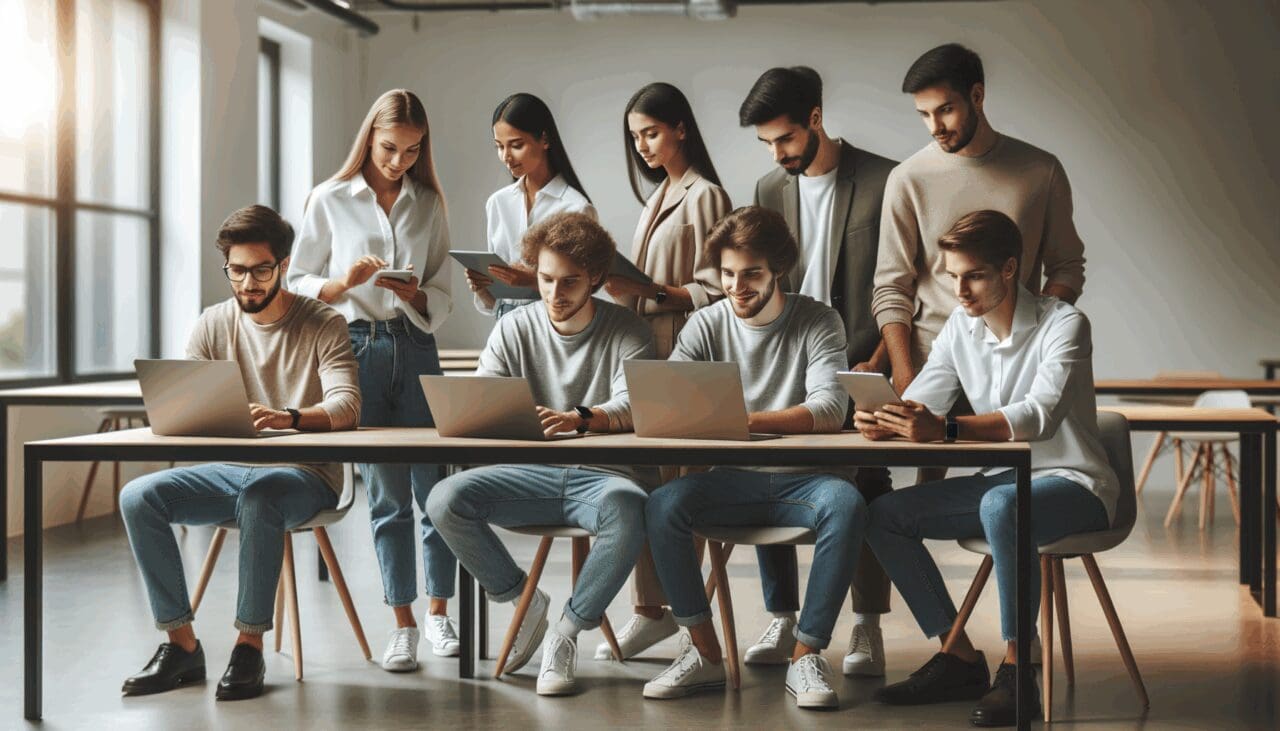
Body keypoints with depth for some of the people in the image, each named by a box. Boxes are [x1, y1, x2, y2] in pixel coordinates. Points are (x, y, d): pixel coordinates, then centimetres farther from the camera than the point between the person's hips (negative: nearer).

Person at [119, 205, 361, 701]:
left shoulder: (323, 324, -3)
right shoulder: (213, 324, 8)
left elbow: (345, 406, -17)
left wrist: (288, 417, -38)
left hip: (303, 474, -4)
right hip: (230, 471, 4)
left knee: (259, 496, -38)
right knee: (139, 496, -20)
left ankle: (250, 646, -25)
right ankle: (182, 644, -12)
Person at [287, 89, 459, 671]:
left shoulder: (428, 204, 10)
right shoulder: (330, 200, 3)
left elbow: (440, 299, 10)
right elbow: (300, 284, 5)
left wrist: (410, 292, -12)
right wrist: (346, 281, -14)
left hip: (415, 346, 2)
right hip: (355, 347, -2)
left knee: (435, 485, -2)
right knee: (385, 491, 2)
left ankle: (438, 612, 12)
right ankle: (402, 623, 8)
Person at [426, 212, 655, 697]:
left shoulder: (625, 330, 1)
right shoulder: (515, 328, 9)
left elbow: (633, 406, -16)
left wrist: (580, 418, -37)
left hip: (602, 475, -3)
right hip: (532, 475, 3)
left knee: (627, 509, -39)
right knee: (445, 500, -22)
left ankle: (566, 633, -18)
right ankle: (525, 600, 1)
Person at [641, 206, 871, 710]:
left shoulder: (818, 323, -2)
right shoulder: (706, 325, 7)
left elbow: (829, 409, -18)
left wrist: (750, 421, -33)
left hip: (804, 481, -2)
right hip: (734, 481, 3)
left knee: (844, 503, -35)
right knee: (663, 505, -25)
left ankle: (805, 654, -24)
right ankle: (706, 654, -14)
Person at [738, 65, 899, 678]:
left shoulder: (884, 181, -4)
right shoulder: (770, 190, 11)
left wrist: (878, 361, -10)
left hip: (860, 360, -4)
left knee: (866, 479, -11)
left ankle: (867, 627, -2)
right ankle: (782, 620, 4)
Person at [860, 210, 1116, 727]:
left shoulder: (1063, 325, -17)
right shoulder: (960, 327, 4)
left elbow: (1040, 417, -32)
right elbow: (918, 402, -1)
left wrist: (945, 429, -44)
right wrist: (883, 422, -26)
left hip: (1073, 484, -7)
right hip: (1001, 479, 7)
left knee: (1002, 505, -39)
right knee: (884, 514, -7)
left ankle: (1016, 673, -29)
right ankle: (959, 659, -2)